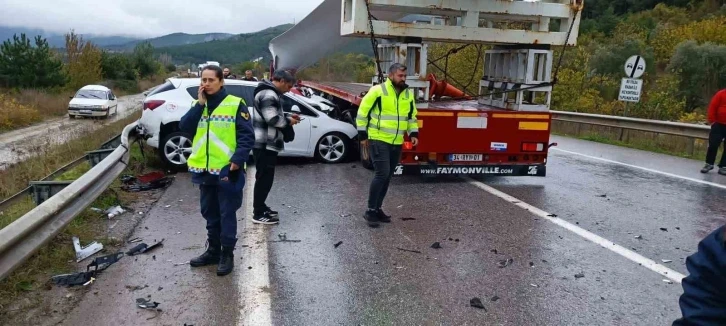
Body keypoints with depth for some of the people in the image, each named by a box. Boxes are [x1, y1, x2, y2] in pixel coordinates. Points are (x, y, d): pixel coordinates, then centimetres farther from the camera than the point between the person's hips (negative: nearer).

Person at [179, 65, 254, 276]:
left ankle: (227, 254, 14)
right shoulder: (199, 105, 12)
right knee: (210, 213, 16)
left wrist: (238, 159, -21)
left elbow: (247, 136, -9)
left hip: (227, 171, -6)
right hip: (204, 170, 6)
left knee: (227, 213, 2)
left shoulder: (235, 105, -5)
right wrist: (199, 104, -7)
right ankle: (213, 250, 29)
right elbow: (185, 128, -1)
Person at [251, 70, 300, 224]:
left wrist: (287, 116, 10)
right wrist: (288, 121, -9)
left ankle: (261, 208, 27)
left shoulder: (270, 93, 18)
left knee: (264, 177, 17)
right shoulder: (268, 94, -17)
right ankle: (259, 214, -1)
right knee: (264, 178, -7)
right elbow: (272, 119, -25)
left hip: (266, 143, 11)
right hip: (265, 144, -11)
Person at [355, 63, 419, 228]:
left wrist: (413, 133, 6)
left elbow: (412, 116, 20)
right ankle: (370, 211, -3)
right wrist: (362, 135, -6)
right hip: (378, 140, -6)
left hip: (396, 143, 7)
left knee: (387, 177, 10)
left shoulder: (408, 94, 8)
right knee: (382, 174, -14)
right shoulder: (377, 90, -10)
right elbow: (362, 112, -6)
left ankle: (377, 209, 22)